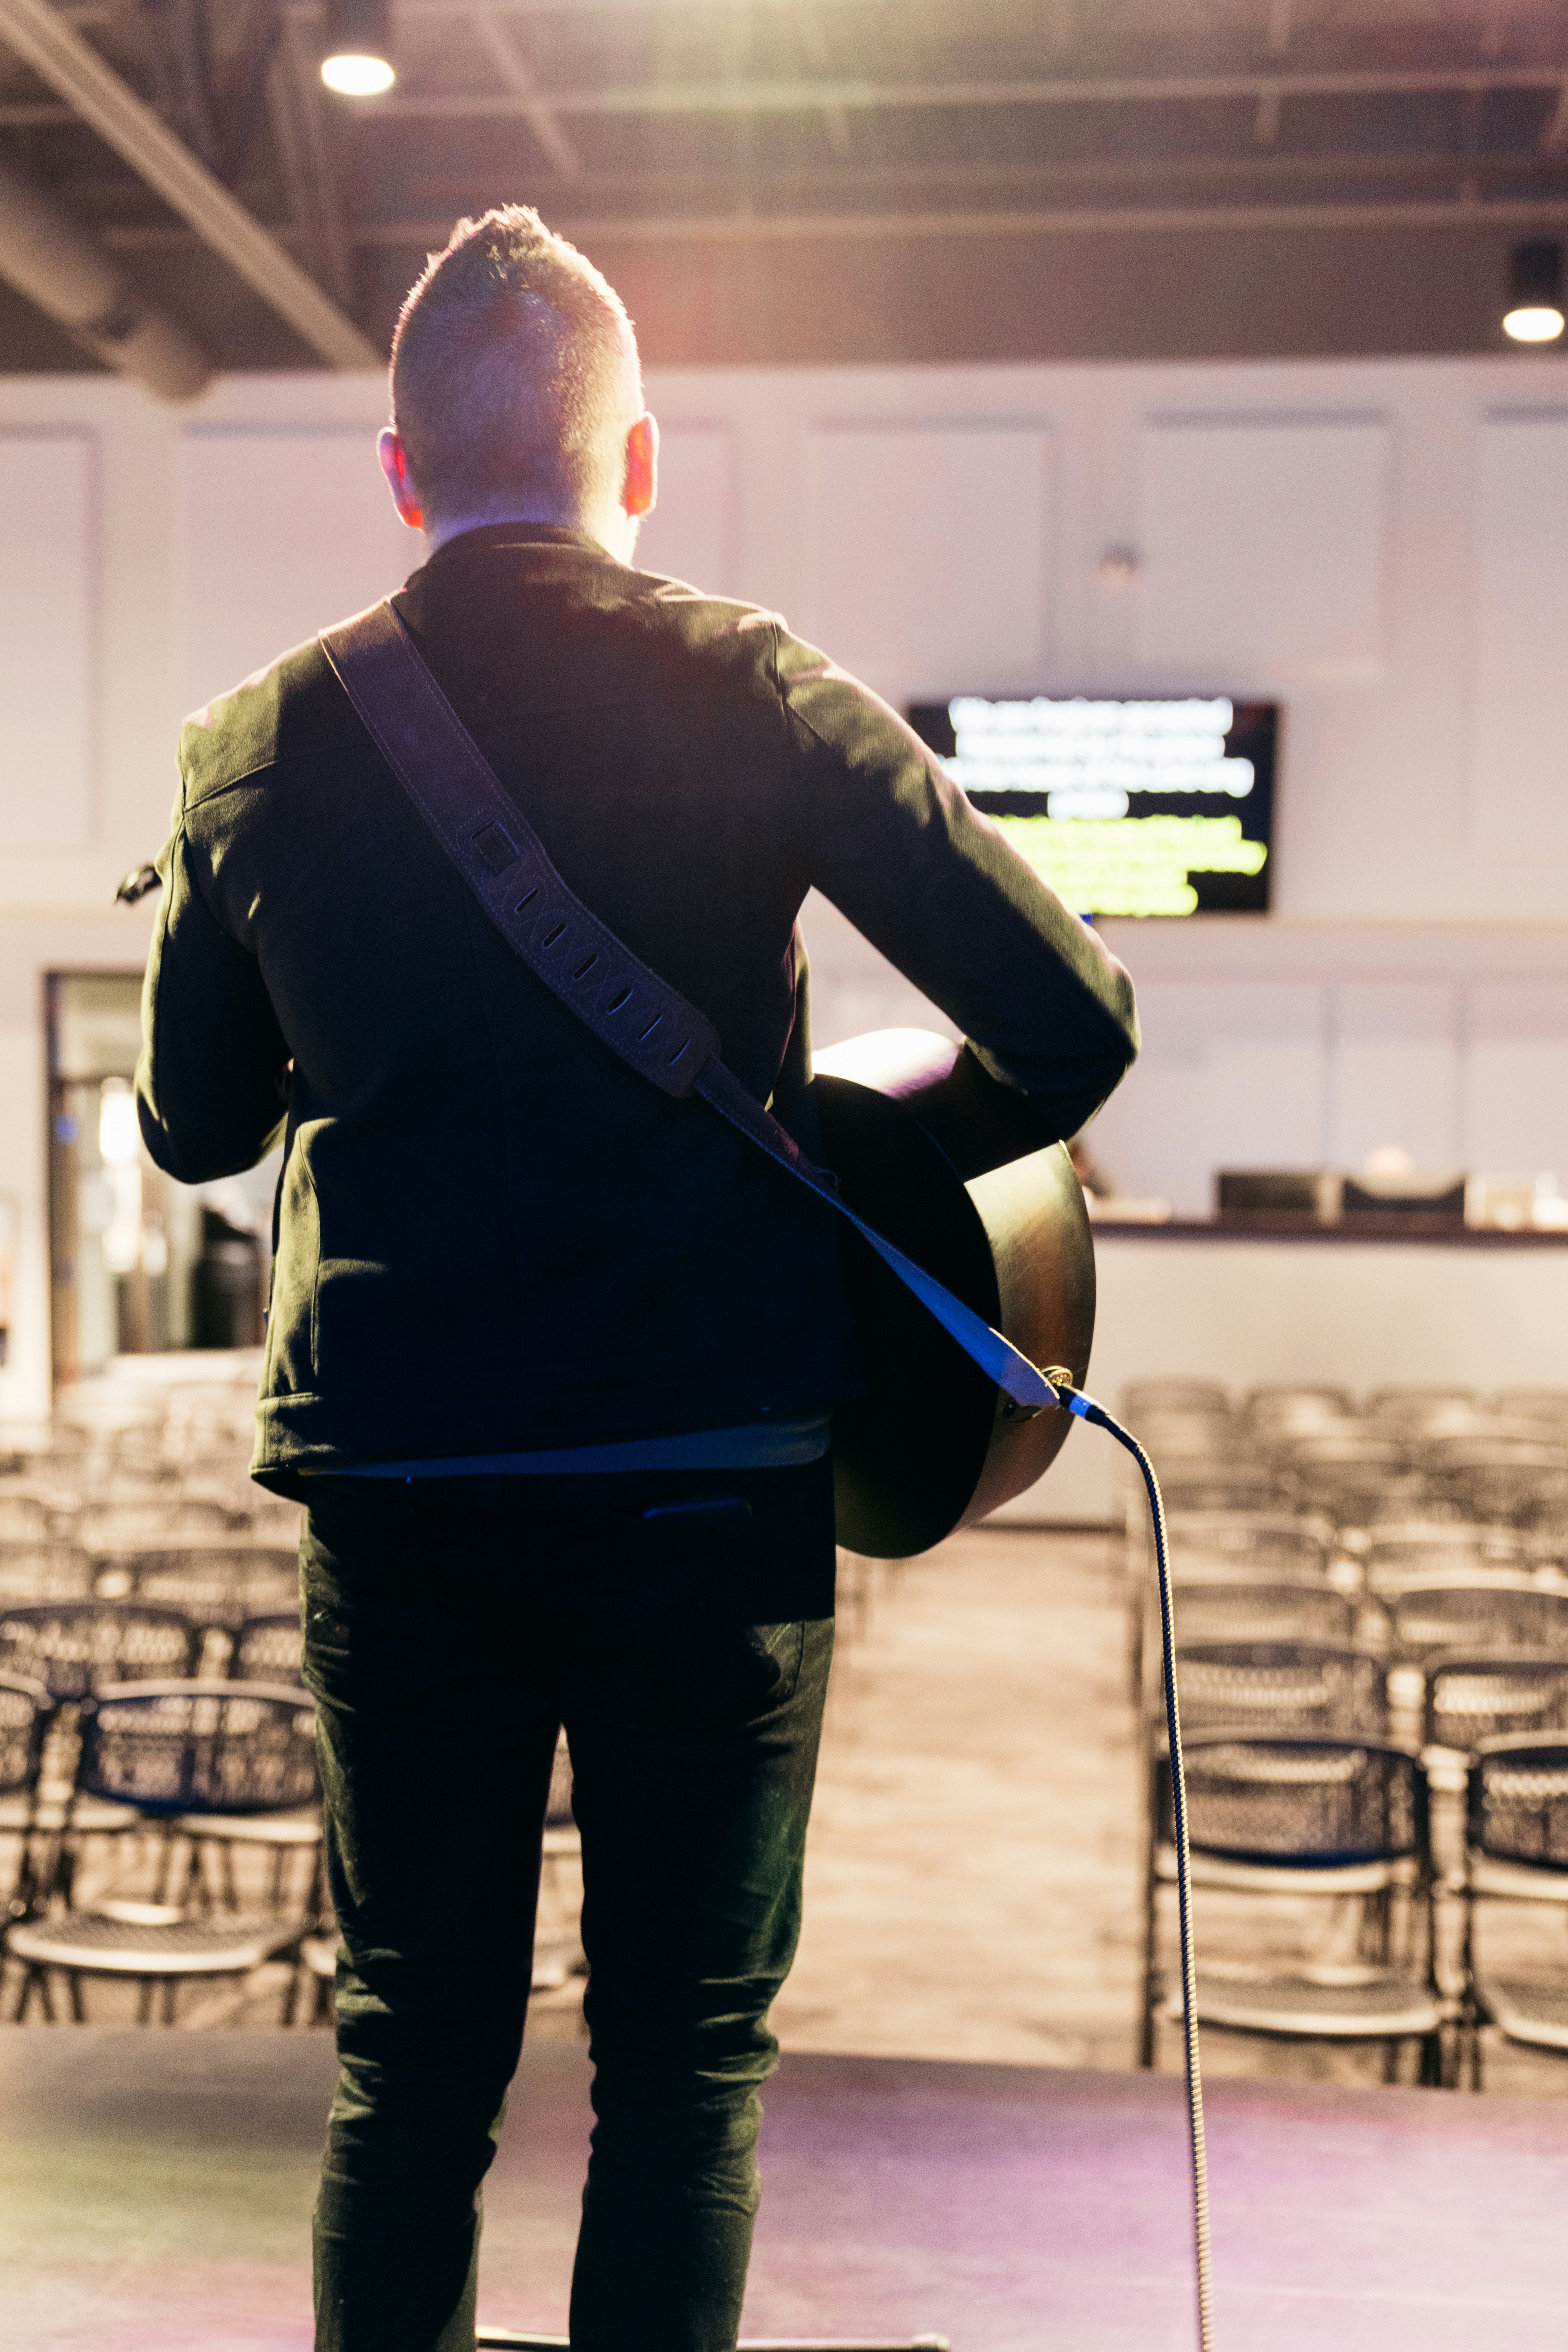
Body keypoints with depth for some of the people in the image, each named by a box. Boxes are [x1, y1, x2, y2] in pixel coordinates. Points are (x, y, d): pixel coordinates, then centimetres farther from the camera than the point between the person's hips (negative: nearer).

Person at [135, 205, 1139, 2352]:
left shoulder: (258, 746, 2)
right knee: (687, 2059, 11)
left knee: (411, 2056, 16)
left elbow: (193, 1126, 14)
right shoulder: (752, 693, -6)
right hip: (712, 1484, -2)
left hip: (398, 1488, 2)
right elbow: (1075, 1024, -9)